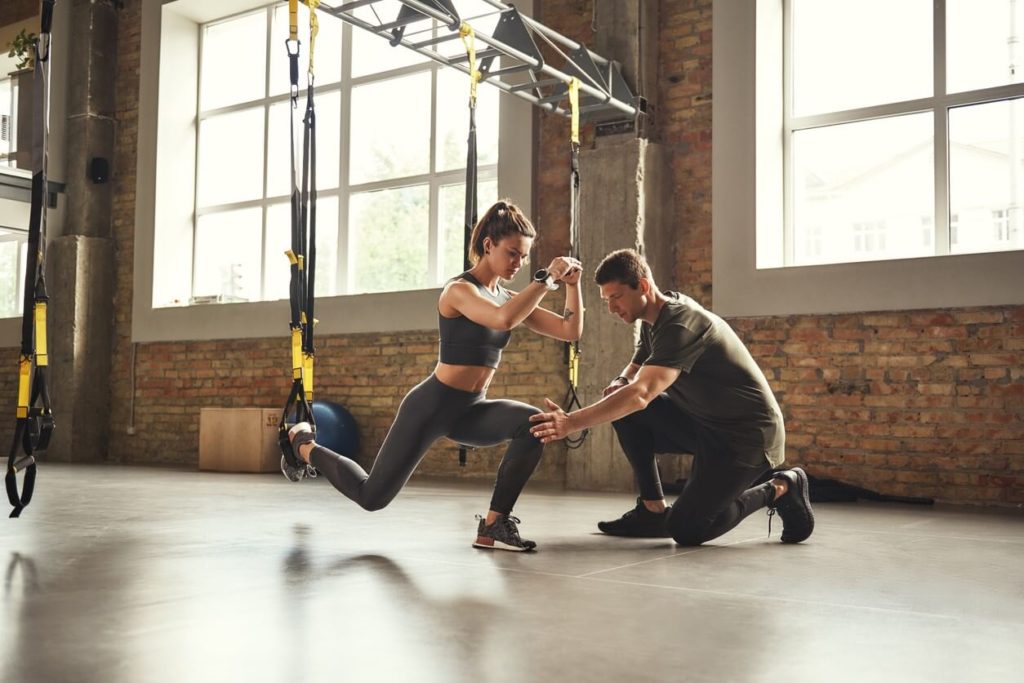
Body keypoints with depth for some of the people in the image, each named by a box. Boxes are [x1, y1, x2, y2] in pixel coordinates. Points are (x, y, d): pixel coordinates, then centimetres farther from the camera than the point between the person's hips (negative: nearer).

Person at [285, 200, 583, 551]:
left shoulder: (508, 297, 6)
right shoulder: (459, 289, -17)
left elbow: (570, 331, 2)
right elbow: (504, 320, -38)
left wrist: (572, 284, -10)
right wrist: (546, 278, -31)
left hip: (469, 411, 7)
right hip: (432, 406, -6)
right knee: (371, 495, 3)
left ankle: (494, 525, -13)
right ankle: (304, 445, 32)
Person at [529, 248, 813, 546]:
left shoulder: (681, 324, -25)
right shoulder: (654, 322, 5)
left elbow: (641, 394, -37)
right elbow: (633, 373, 16)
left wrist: (572, 422, -44)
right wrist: (618, 385, -10)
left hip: (749, 433, -9)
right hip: (705, 422, 9)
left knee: (685, 529, -14)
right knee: (624, 409, -5)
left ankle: (777, 490, 7)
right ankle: (653, 510, 3)